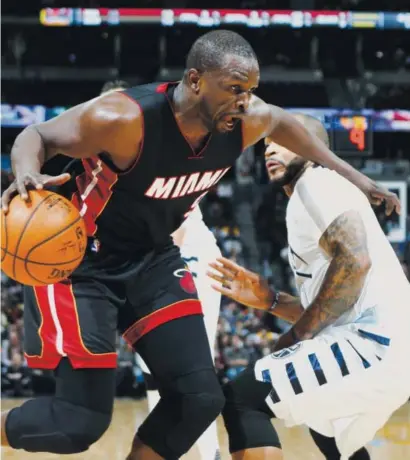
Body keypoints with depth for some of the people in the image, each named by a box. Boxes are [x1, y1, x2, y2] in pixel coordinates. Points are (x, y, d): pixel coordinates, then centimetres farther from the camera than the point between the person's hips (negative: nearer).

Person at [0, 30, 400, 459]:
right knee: (81, 419, -13)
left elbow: (280, 121, 12)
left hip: (152, 258, 7)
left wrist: (347, 174, 16)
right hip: (78, 260, -6)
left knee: (199, 396, -4)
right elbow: (37, 135, -18)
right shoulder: (123, 120, -32)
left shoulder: (246, 121, -14)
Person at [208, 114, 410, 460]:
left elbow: (354, 261, -20)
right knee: (327, 424, 36)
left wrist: (297, 334, -11)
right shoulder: (309, 199, 27)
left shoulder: (316, 183, -3)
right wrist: (270, 301, 16)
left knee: (242, 400, -14)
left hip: (373, 339, -11)